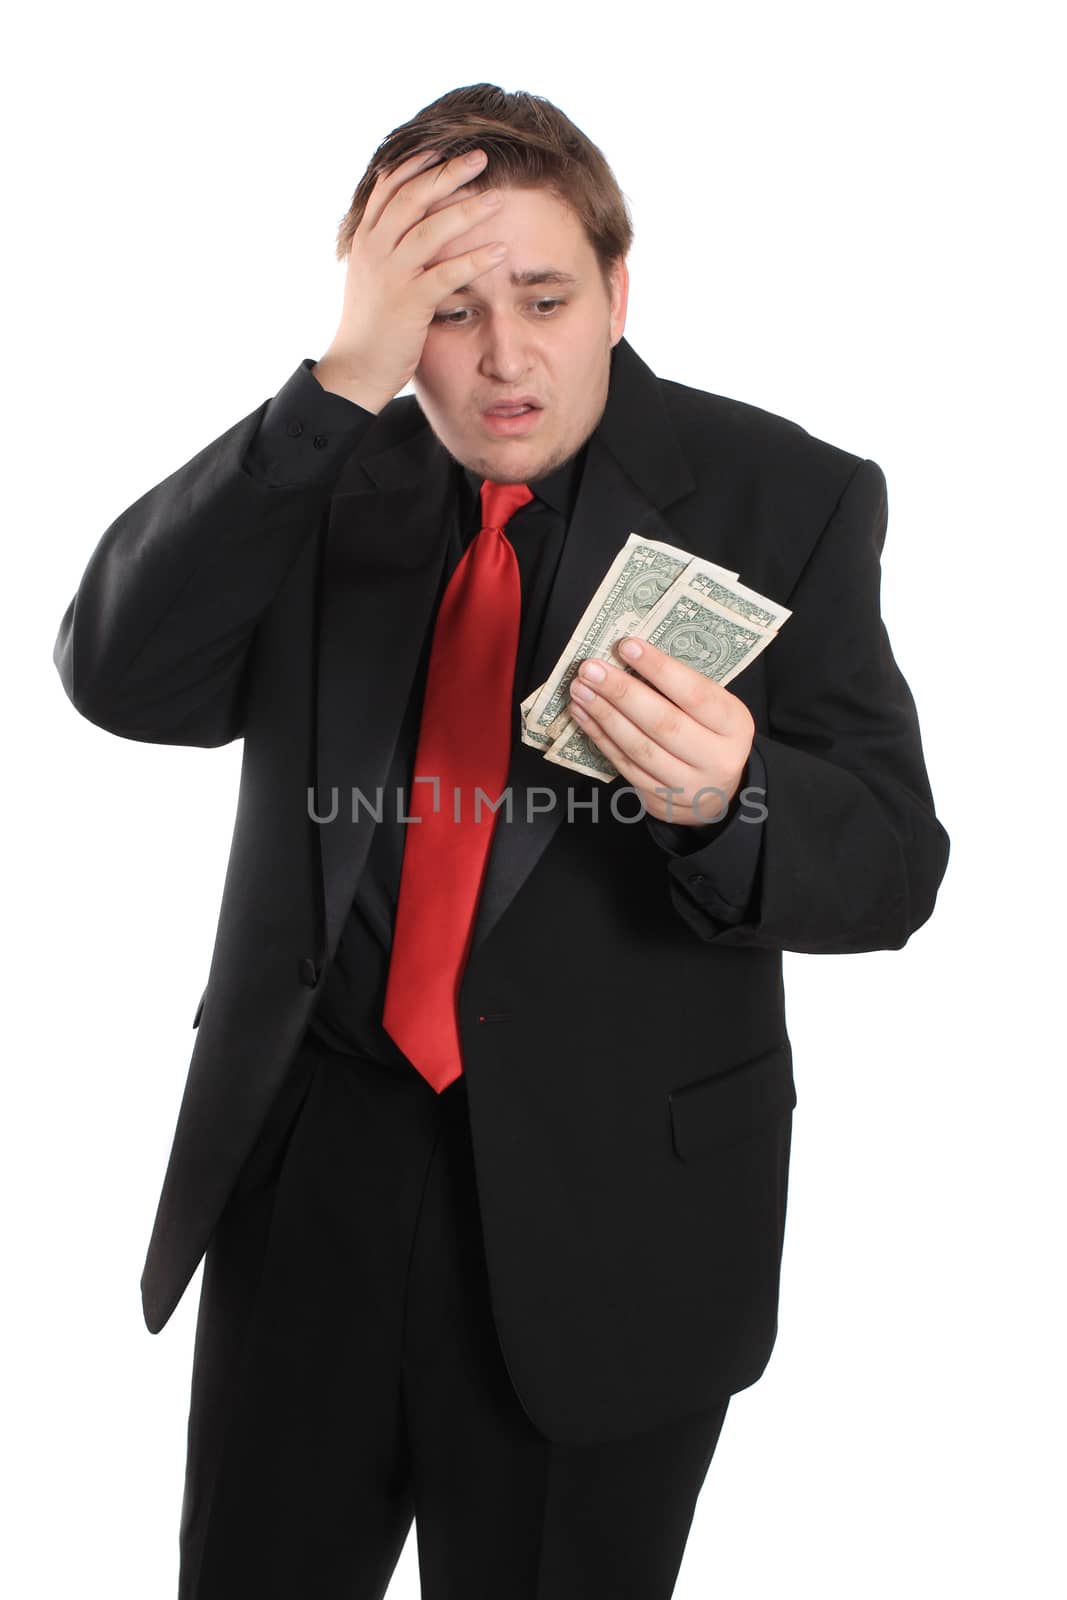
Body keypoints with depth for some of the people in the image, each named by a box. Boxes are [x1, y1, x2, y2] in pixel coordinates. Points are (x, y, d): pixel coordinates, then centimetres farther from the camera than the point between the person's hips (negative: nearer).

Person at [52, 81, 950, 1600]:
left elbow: (889, 862, -10)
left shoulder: (784, 498, -7)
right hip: (308, 1154, 3)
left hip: (609, 1196, -2)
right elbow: (119, 673, -15)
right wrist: (341, 387, -22)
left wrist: (726, 801, -33)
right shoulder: (324, 477, 1)